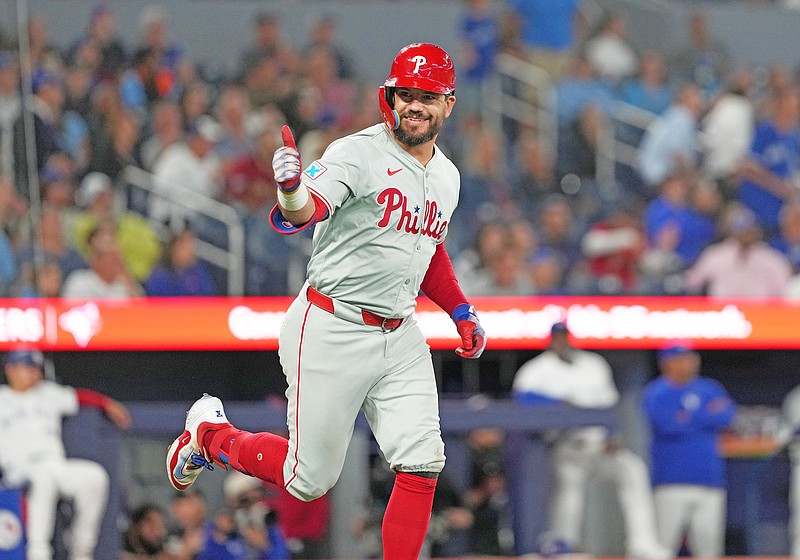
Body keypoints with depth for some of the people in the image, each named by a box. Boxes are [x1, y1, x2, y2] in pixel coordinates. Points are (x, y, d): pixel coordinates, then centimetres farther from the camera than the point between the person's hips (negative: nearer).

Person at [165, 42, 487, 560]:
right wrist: (291, 191, -56)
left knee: (422, 464, -9)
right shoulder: (358, 155, -15)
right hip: (332, 335, -6)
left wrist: (461, 311, 18)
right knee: (309, 479, 3)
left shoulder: (446, 176, 10)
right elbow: (307, 211, -33)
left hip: (400, 338, 6)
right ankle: (208, 433, 29)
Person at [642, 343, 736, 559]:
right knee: (664, 541, -9)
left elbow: (726, 415, -3)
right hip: (672, 482, -4)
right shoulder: (656, 393, 0)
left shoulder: (710, 390, 13)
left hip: (709, 482, 4)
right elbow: (666, 424, -16)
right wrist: (708, 415, -6)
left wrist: (689, 418, -10)